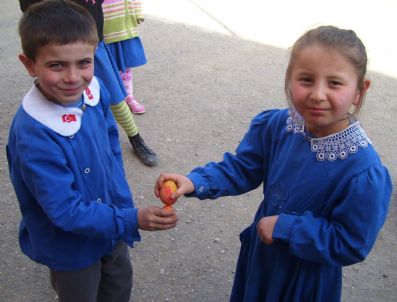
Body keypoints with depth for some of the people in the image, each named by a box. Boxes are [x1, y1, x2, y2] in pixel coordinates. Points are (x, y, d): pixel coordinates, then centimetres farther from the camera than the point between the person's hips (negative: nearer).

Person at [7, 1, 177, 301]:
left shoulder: (94, 90, -16)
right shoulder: (33, 136, -34)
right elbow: (65, 211, -29)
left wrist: (123, 198, 2)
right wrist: (132, 220, -34)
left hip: (110, 226, 6)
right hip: (71, 243, -6)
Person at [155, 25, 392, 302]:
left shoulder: (365, 173, -33)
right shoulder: (275, 125, -19)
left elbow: (351, 246, -25)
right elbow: (242, 167, -8)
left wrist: (285, 227, -26)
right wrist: (195, 182, -24)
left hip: (307, 274, -4)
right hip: (262, 250, 5)